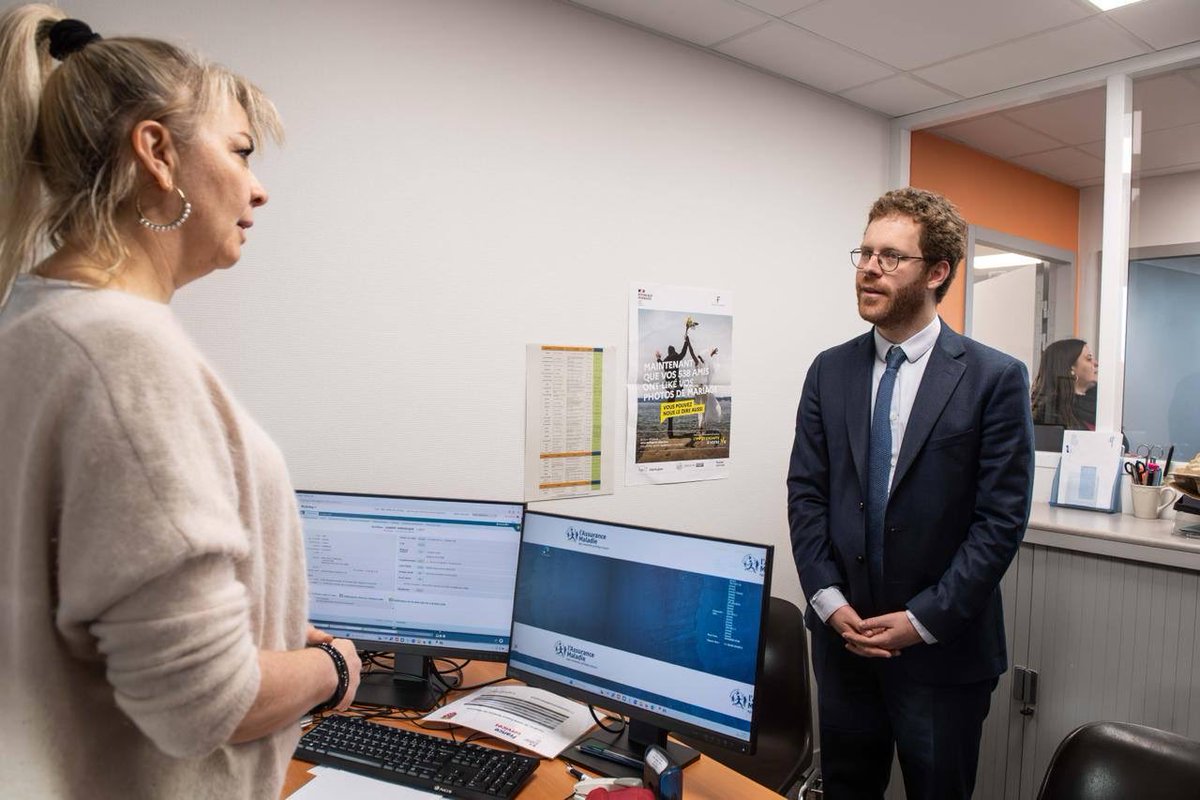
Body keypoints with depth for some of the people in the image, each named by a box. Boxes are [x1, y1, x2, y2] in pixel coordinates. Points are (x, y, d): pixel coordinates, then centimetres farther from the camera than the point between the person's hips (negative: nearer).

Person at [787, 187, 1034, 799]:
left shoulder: (995, 378, -8)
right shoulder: (829, 371, 2)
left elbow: (1002, 518, -10)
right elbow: (805, 493, 1)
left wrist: (924, 620, -13)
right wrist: (829, 600, -8)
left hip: (944, 648, -3)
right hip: (843, 635, 3)